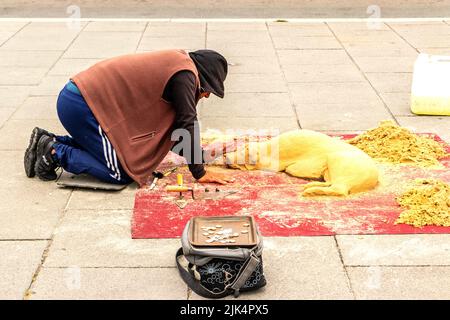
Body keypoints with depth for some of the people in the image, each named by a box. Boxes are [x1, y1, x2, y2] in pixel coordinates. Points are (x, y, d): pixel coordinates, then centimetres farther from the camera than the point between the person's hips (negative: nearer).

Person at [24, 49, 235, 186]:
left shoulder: (173, 64, 20)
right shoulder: (185, 73, -9)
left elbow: (167, 123, 27)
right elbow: (187, 123, -11)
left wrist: (193, 154, 29)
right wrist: (200, 173, -5)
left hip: (75, 98, 10)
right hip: (82, 104, -10)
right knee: (122, 173, -7)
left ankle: (49, 142, 20)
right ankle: (56, 153, -3)